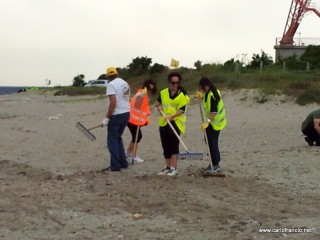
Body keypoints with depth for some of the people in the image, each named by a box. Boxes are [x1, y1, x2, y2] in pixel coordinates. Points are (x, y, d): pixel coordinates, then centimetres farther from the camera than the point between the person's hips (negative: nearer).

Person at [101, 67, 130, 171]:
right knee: (118, 138, 19)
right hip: (126, 113, 8)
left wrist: (107, 117, -17)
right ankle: (123, 163, 19)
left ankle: (115, 166, -3)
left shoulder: (111, 84, -12)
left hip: (116, 115, -8)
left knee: (112, 140, -1)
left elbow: (113, 102, -21)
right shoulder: (125, 83, 11)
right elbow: (126, 99, 13)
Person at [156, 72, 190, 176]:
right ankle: (168, 167, 18)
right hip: (163, 122, 5)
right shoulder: (163, 92, 9)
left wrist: (172, 116, -24)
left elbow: (182, 110, -11)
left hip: (175, 122, -5)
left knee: (174, 145, -9)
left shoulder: (182, 95, -4)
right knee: (165, 146, 9)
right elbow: (157, 102, 24)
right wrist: (159, 106, 0)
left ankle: (173, 168, -8)